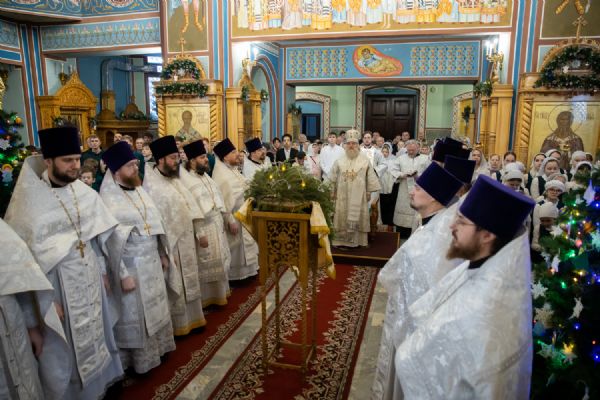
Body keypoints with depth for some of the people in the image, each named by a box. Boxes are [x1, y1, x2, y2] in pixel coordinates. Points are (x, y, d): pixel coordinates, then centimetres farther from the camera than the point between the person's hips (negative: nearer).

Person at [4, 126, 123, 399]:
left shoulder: (85, 192, -2)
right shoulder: (28, 201, -16)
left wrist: (102, 270, 10)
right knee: (62, 349, 9)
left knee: (94, 334, 20)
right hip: (56, 285, -5)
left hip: (90, 279, 5)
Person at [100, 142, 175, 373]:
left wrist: (162, 254, 13)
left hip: (151, 261, 7)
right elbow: (111, 241, -18)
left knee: (155, 307, 20)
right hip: (131, 265, -7)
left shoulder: (139, 189, 5)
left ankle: (157, 347, 39)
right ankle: (140, 359, 27)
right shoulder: (109, 200, -17)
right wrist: (123, 274, -18)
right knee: (135, 314, 9)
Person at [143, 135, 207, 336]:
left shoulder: (175, 179, 8)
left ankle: (191, 319, 32)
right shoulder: (151, 184, -17)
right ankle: (177, 325, 22)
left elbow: (189, 208, 13)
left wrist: (198, 233, 12)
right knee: (174, 287, 6)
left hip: (186, 241, 8)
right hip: (170, 244, -8)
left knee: (189, 283, 17)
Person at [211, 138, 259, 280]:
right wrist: (230, 221, -24)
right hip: (232, 216, -9)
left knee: (243, 244, 19)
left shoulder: (233, 169, 6)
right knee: (233, 247, 4)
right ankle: (234, 276, 19)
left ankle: (242, 272, 33)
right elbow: (223, 200, -23)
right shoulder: (221, 174, -21)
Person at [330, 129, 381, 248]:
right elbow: (333, 178, 10)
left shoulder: (364, 160, 0)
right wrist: (333, 191, 7)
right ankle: (342, 240, 10)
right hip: (343, 195, 2)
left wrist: (369, 192, 0)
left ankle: (357, 241, 11)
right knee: (342, 218, 3)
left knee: (357, 218, 3)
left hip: (358, 195, -1)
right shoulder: (340, 160, 5)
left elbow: (370, 177, 2)